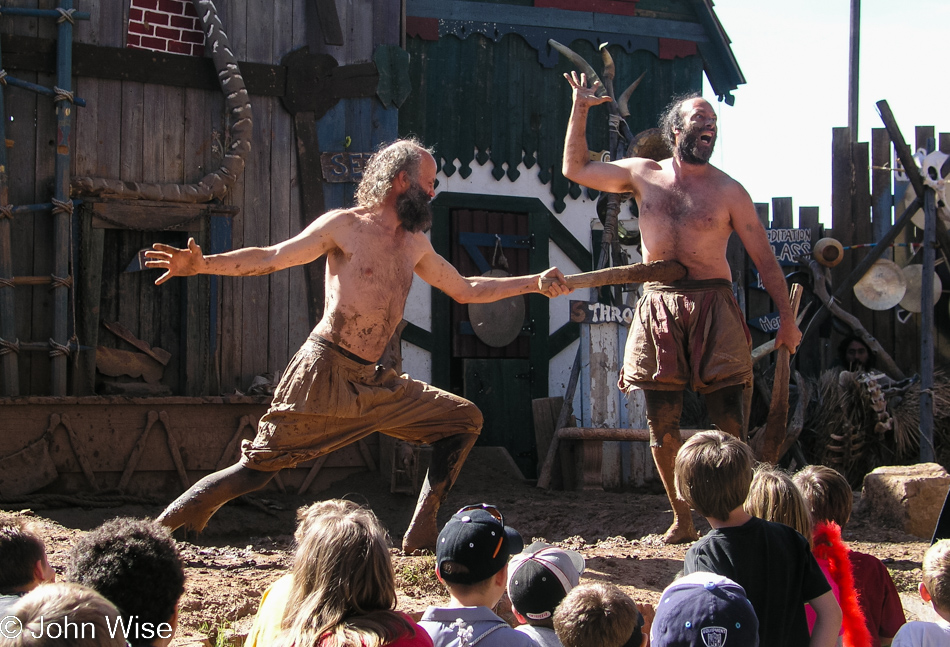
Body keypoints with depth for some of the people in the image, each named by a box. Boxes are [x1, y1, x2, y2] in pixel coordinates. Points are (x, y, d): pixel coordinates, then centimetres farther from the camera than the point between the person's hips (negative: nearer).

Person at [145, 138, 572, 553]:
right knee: (258, 469, -11)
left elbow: (465, 291, 27)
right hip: (324, 376, -7)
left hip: (372, 382, 7)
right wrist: (201, 265, -15)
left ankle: (421, 535, 6)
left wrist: (535, 284, 22)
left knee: (464, 420, 6)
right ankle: (161, 531, 3)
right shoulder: (345, 226, -3)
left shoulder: (416, 244, 17)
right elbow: (269, 259, -3)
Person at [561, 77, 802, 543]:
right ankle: (682, 521, 14)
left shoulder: (728, 191, 5)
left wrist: (787, 317, 0)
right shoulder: (642, 176, 12)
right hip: (658, 308, 2)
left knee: (729, 423, -8)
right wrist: (580, 108, 15)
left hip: (713, 307, -2)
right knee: (661, 423, 3)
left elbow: (764, 259, 6)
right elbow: (575, 169, 20)